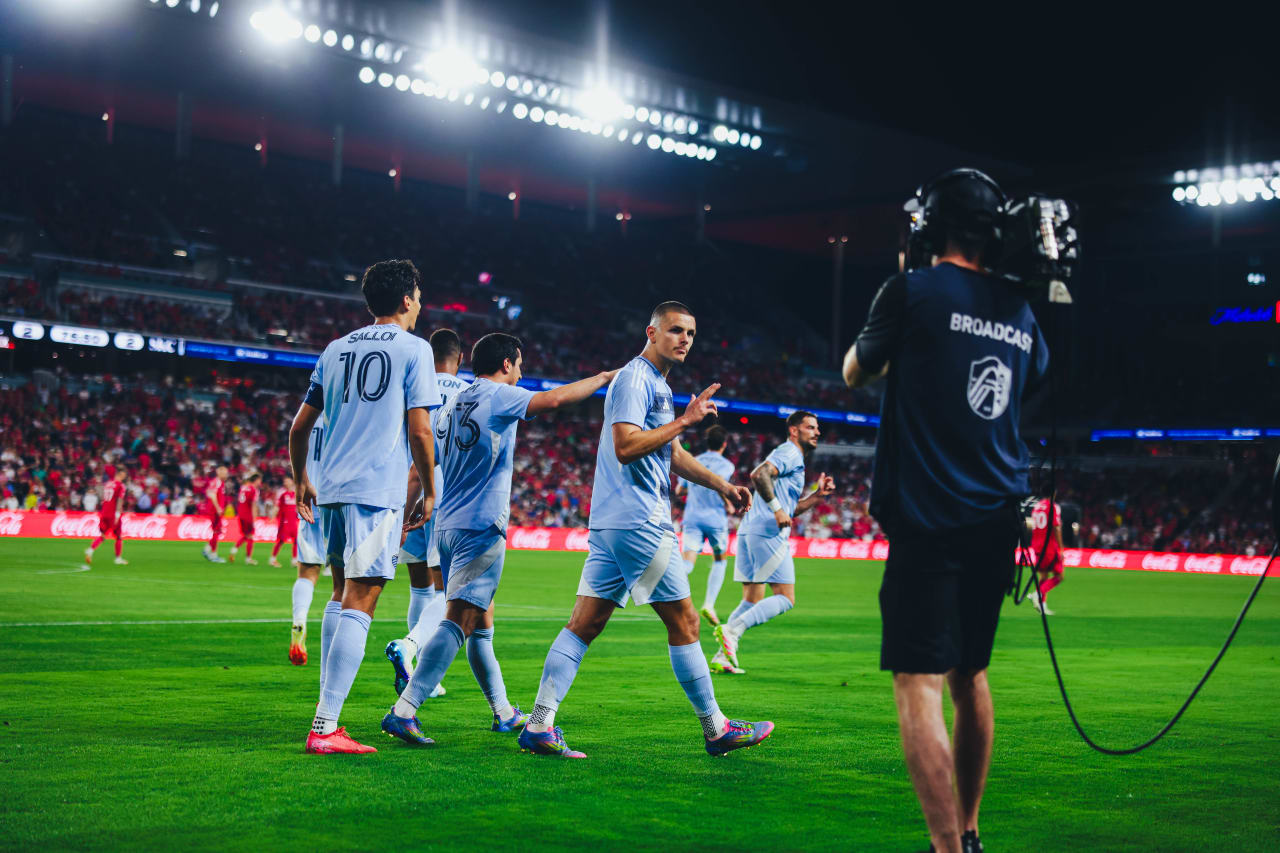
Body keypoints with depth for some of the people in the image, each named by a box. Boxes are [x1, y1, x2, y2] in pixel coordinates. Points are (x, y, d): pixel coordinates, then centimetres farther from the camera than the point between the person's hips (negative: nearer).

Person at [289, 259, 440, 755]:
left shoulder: (336, 349, 16)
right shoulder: (414, 349, 0)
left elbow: (299, 426, 18)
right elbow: (419, 430, -6)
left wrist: (301, 482, 30)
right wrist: (430, 492, 4)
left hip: (331, 488, 7)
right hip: (379, 490, -7)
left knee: (342, 594, 19)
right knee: (360, 602, -8)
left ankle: (327, 713, 19)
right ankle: (325, 727, -14)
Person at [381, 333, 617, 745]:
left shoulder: (451, 405, 18)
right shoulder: (497, 396, -6)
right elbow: (554, 399, -20)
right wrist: (603, 378, -8)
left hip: (448, 526, 9)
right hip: (481, 528, -9)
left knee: (482, 624, 16)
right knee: (458, 622, -13)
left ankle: (504, 712, 26)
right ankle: (403, 711, -22)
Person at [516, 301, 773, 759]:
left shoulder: (656, 385, 23)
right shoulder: (635, 378, -10)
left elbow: (671, 453, 33)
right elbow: (625, 446, -22)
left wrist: (722, 485, 27)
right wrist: (684, 421, -18)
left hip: (610, 524, 10)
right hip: (639, 521, -10)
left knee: (584, 624, 2)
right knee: (683, 621, 0)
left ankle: (539, 725, -2)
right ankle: (716, 730, 9)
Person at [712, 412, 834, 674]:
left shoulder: (794, 458, 29)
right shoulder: (789, 452, -4)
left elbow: (791, 509, 31)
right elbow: (759, 475, -22)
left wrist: (816, 494, 20)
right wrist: (776, 509, -20)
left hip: (749, 532, 10)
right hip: (768, 534, -10)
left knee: (752, 601, 12)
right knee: (785, 598, -7)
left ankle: (722, 658, 4)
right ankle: (731, 630, -18)